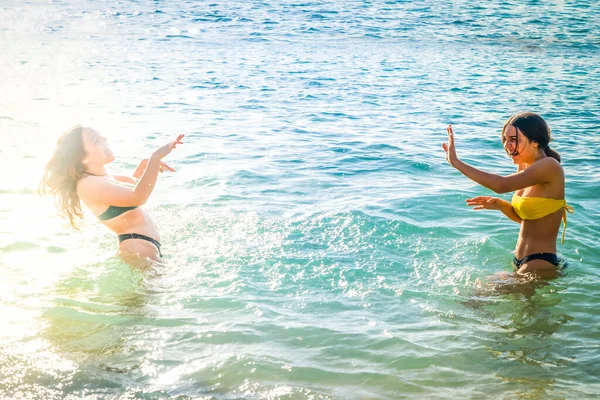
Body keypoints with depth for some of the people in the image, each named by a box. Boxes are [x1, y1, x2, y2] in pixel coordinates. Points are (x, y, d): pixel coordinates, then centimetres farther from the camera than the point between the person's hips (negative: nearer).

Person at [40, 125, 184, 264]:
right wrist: (155, 158, -39)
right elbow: (138, 197, -34)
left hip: (144, 246, 10)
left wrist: (147, 164, 11)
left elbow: (133, 184, 30)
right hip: (139, 248, -10)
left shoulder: (102, 174, 10)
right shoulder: (87, 184, -22)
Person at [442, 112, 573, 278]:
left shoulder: (550, 166, -18)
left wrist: (456, 162, -26)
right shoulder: (525, 166, 9)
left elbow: (502, 185, -29)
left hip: (540, 266, -9)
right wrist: (500, 205, -2)